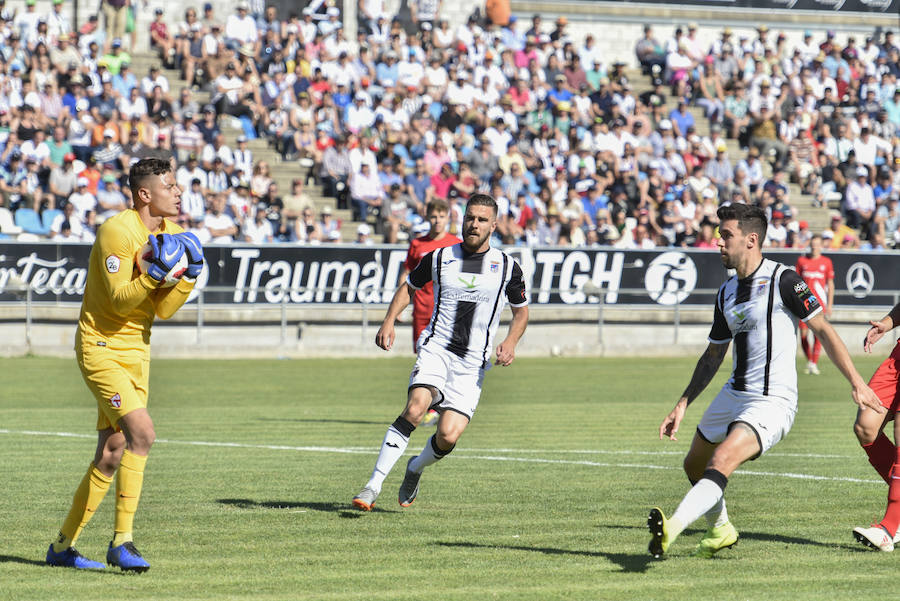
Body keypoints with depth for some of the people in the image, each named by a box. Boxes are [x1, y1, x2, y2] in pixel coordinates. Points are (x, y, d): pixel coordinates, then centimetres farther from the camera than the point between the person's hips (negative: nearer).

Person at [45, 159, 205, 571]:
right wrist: (159, 269, -30)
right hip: (101, 348, -9)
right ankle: (122, 541, -19)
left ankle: (63, 546, 18)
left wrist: (189, 274, -9)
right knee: (142, 432, -24)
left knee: (112, 454, 8)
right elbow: (120, 300, -22)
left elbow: (161, 309, 5)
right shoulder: (118, 231, -17)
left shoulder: (169, 233, 7)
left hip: (136, 351, 9)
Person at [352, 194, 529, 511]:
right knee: (415, 408, -28)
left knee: (448, 436, -13)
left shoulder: (507, 267, 5)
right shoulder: (439, 258, 5)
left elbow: (521, 310, 18)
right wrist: (389, 321, 5)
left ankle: (416, 468, 23)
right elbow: (409, 286, 20)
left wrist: (510, 341, 0)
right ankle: (373, 485, -26)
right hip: (436, 350, -1)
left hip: (472, 364, 1)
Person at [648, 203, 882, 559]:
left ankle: (673, 529, -44)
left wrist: (857, 383, -12)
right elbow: (713, 356, 20)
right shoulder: (726, 293, 10)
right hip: (733, 394, 9)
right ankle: (720, 530, 44)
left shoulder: (782, 280, -12)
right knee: (694, 465, 19)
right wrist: (683, 405, 14)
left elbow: (823, 330, -9)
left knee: (721, 462, -28)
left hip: (772, 403, -9)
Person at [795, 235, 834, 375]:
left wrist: (829, 305, 5)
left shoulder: (826, 262, 6)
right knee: (803, 334, -1)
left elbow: (830, 284, 10)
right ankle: (809, 361, 18)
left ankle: (814, 363, -4)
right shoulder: (802, 261, 8)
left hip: (819, 303, -1)